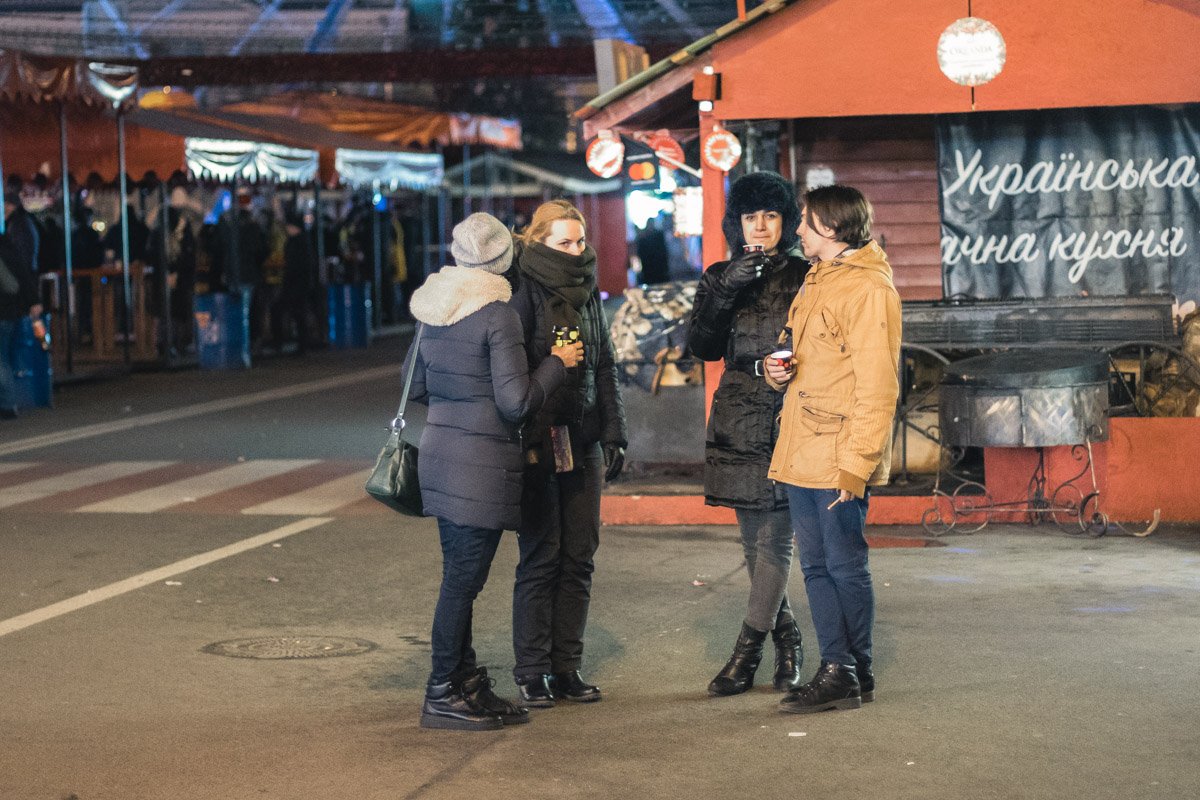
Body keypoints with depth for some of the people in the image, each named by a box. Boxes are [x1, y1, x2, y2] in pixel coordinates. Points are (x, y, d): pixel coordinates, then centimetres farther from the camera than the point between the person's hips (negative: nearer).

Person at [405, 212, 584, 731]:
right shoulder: (498, 314, -15)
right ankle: (442, 696, 4)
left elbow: (415, 386, 17)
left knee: (459, 575, 15)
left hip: (439, 450, 8)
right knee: (463, 577, -2)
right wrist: (557, 363, -4)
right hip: (482, 460, -8)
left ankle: (466, 683, 24)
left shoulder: (433, 309, 9)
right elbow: (517, 401, -18)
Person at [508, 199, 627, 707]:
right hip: (537, 443, -6)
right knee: (541, 557, -3)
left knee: (579, 558, 6)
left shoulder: (587, 293, 13)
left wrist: (614, 434, 12)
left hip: (583, 444, 6)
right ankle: (531, 673, 6)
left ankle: (566, 668, 13)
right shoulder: (524, 293, -8)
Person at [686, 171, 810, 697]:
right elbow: (701, 346, -1)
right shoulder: (720, 278, 10)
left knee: (774, 540, -7)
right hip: (738, 421, 4)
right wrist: (727, 291, -13)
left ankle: (746, 653, -3)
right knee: (755, 541, 9)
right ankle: (787, 642, 23)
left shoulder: (805, 277, 1)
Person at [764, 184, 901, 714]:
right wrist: (780, 371, 5)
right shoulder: (818, 281, 17)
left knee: (845, 565, -1)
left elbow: (877, 387, -17)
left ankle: (853, 676, 9)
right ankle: (836, 668, 18)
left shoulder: (868, 290, -13)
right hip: (802, 452, 9)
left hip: (839, 458, -9)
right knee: (815, 565, 11)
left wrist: (856, 464, -21)